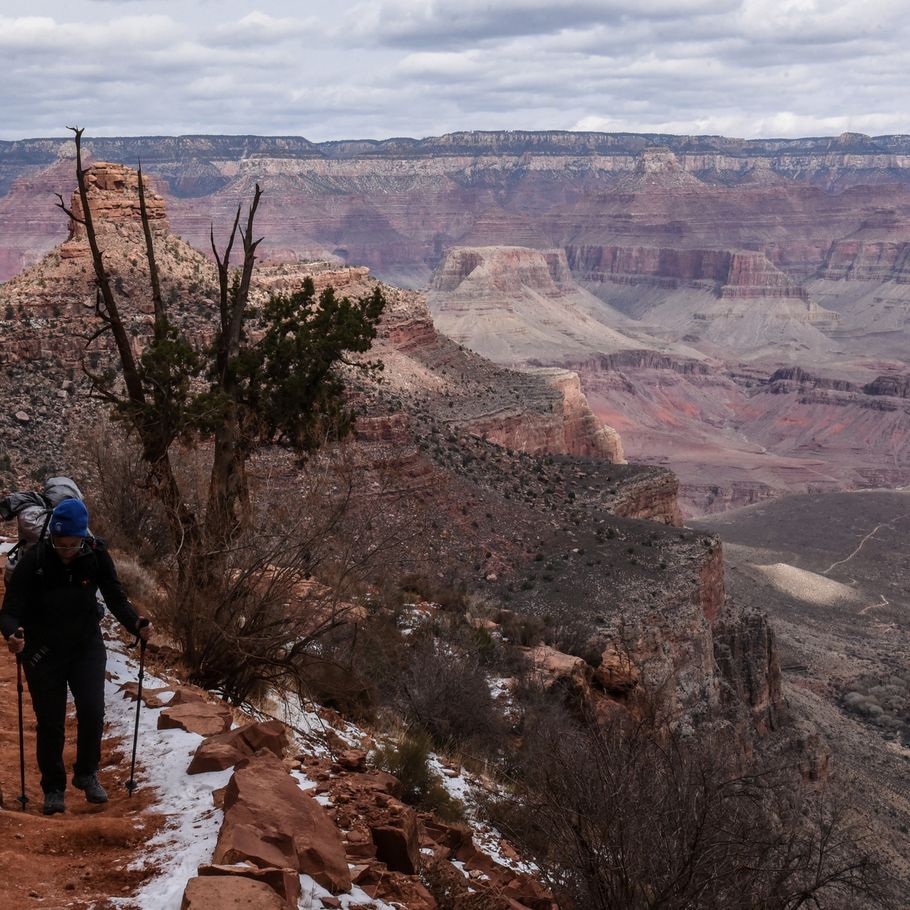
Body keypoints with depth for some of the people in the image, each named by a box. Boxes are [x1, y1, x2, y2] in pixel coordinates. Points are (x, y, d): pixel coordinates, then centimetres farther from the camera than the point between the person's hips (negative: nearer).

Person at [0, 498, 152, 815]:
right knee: (50, 723, 3)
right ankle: (53, 787, 21)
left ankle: (87, 774, 14)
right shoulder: (33, 561, -19)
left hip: (87, 646, 1)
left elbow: (116, 598, -7)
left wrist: (136, 624, -25)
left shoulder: (96, 555, -13)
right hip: (44, 651, -1)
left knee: (92, 711, -11)